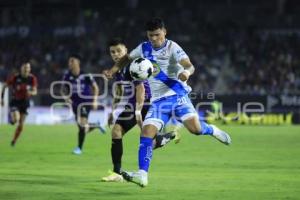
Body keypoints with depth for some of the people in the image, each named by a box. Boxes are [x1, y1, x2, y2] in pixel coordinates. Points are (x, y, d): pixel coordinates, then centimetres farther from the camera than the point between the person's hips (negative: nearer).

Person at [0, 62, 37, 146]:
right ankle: (11, 117, 9)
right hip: (15, 101, -3)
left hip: (25, 102, 3)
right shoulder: (15, 77, -12)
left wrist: (31, 92, -31)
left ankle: (14, 141, 21)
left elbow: (35, 91, -7)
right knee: (16, 119, -27)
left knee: (21, 125, 2)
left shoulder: (32, 78, -7)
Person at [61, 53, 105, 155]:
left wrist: (95, 101, -8)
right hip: (75, 103, 5)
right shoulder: (67, 76, -2)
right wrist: (66, 97, -11)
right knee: (82, 127, 10)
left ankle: (79, 148, -8)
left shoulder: (86, 75, -12)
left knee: (82, 123, -20)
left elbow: (95, 87, -1)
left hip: (86, 102, -5)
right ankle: (97, 125, 43)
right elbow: (63, 90, 9)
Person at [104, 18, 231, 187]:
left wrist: (186, 72, -45)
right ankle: (142, 175, -17)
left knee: (195, 128, -21)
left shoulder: (172, 47, -8)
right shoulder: (144, 48, 8)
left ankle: (211, 130, 15)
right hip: (158, 101, 4)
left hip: (177, 95, -4)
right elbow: (127, 58, 27)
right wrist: (113, 70, 12)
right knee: (147, 134, -13)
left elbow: (189, 66, -22)